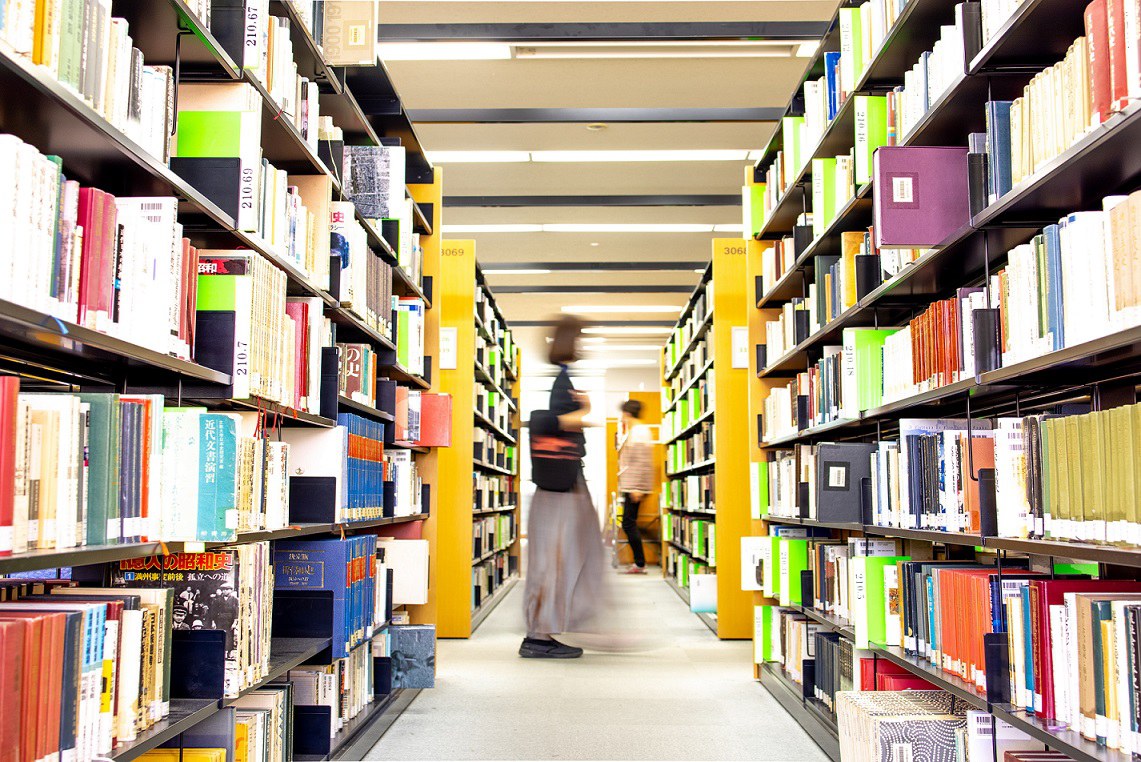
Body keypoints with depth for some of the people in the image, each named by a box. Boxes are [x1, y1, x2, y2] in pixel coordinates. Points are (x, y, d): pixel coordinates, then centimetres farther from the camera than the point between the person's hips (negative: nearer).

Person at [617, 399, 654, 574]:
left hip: (635, 487, -10)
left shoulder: (639, 432, -13)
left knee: (628, 523, -8)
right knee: (629, 524, 11)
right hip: (631, 487, 10)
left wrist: (637, 488, -23)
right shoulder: (635, 431, 18)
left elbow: (642, 462, -20)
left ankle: (640, 564, -6)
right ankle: (638, 563, 15)